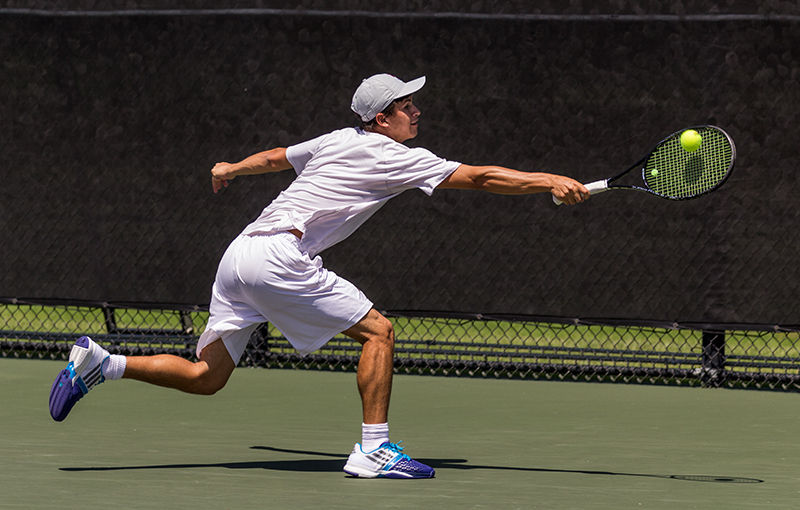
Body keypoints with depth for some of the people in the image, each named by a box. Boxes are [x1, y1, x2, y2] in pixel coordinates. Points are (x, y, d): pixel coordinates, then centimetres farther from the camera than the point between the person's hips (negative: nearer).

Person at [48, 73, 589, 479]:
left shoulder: (337, 141, 20)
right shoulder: (397, 157, -3)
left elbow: (276, 157, 37)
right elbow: (478, 177, -9)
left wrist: (232, 169, 56)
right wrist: (547, 181, -9)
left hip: (240, 256, 9)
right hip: (276, 256, -9)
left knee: (206, 376, 12)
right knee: (377, 330, -3)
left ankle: (101, 362, 4)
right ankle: (374, 449, -6)